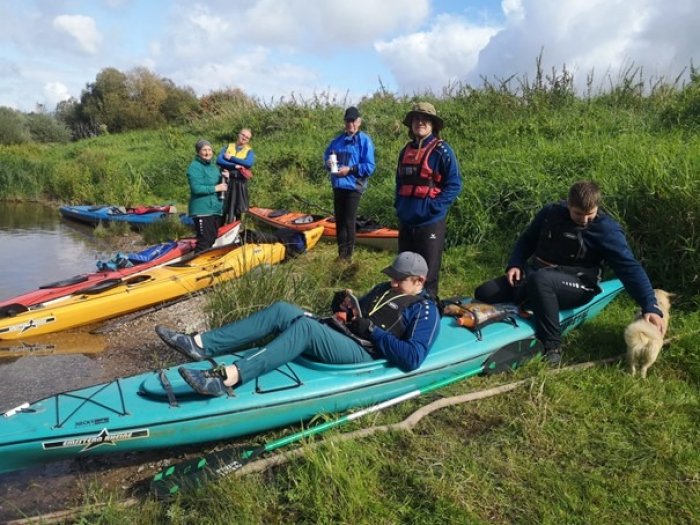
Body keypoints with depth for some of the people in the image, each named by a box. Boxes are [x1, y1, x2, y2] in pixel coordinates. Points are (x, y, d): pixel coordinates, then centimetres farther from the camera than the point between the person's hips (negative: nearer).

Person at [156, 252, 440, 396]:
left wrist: (372, 330, -14)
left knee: (305, 326, -35)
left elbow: (412, 359, -16)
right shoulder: (385, 290, 24)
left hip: (361, 353, -8)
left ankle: (227, 377, -46)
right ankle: (200, 345, -19)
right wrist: (344, 305, 7)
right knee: (281, 310, -13)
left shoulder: (425, 312, -1)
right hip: (333, 333, 8)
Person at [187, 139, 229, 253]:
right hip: (202, 211, -9)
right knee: (204, 241, -10)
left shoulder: (213, 167, 15)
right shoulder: (195, 167, -11)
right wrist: (216, 188, -19)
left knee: (212, 239, 15)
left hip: (216, 210, 9)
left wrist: (225, 179, 0)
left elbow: (220, 185, 20)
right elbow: (196, 188, -22)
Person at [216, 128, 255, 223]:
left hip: (240, 183, -1)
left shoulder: (249, 151, 9)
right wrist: (235, 166, -17)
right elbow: (219, 160, -6)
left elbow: (248, 163, -13)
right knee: (224, 207, 2)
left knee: (239, 208, 3)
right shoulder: (227, 147, 12)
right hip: (226, 181, 1)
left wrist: (231, 158, -8)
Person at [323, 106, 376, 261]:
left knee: (349, 221, -2)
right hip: (338, 185, 6)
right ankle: (341, 252, 24)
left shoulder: (365, 140, -7)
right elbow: (327, 154, 23)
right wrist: (328, 162, 0)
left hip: (353, 186, -6)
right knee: (339, 220, 12)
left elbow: (369, 167, -12)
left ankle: (348, 255, 9)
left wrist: (350, 169, -19)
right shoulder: (338, 140, 9)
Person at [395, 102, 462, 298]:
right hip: (406, 221, 7)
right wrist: (398, 205, 10)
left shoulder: (441, 150, -6)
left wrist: (433, 207, -16)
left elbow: (454, 185, -10)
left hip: (430, 222, -6)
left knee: (427, 275, -1)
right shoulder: (406, 151, 13)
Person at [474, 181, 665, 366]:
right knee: (484, 293, -14)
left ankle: (552, 346, -29)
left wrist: (650, 306, -24)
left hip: (576, 285, -4)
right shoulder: (551, 213, 2)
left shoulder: (606, 229, -9)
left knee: (539, 279, -41)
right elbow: (527, 240, 16)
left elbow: (630, 268, -14)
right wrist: (515, 264, -2)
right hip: (535, 273, 4)